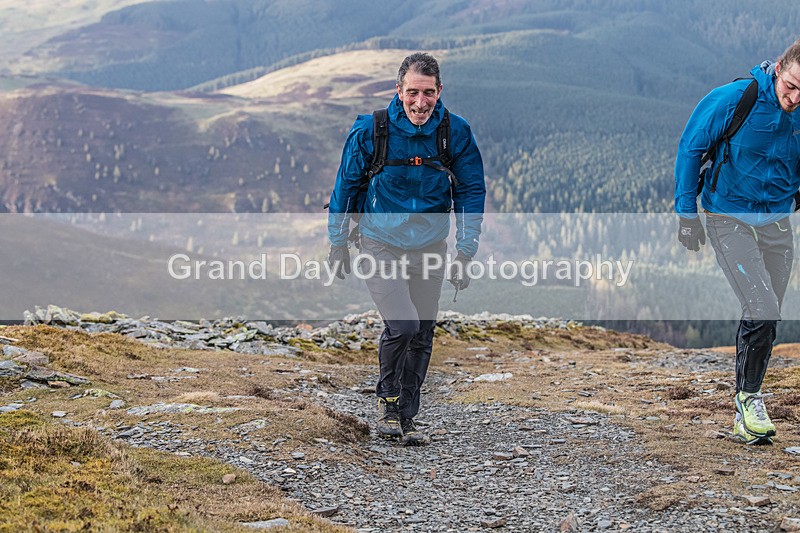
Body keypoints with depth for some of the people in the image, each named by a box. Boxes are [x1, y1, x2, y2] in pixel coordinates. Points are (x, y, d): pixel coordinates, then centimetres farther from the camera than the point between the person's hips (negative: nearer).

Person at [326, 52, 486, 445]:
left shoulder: (456, 133, -7)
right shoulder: (371, 130, -12)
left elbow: (471, 191, 3)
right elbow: (346, 185, 0)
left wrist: (465, 253, -2)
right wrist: (338, 244, 5)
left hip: (429, 249, 3)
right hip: (380, 246, -3)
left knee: (422, 337, 7)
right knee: (403, 324, -19)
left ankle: (407, 418, 25)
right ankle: (387, 401, 7)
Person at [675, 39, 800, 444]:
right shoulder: (733, 99, -18)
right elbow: (690, 148, -8)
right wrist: (686, 214, -6)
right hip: (729, 218, -5)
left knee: (764, 319, 10)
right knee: (762, 313, -16)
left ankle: (745, 412, 24)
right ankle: (749, 400, 2)